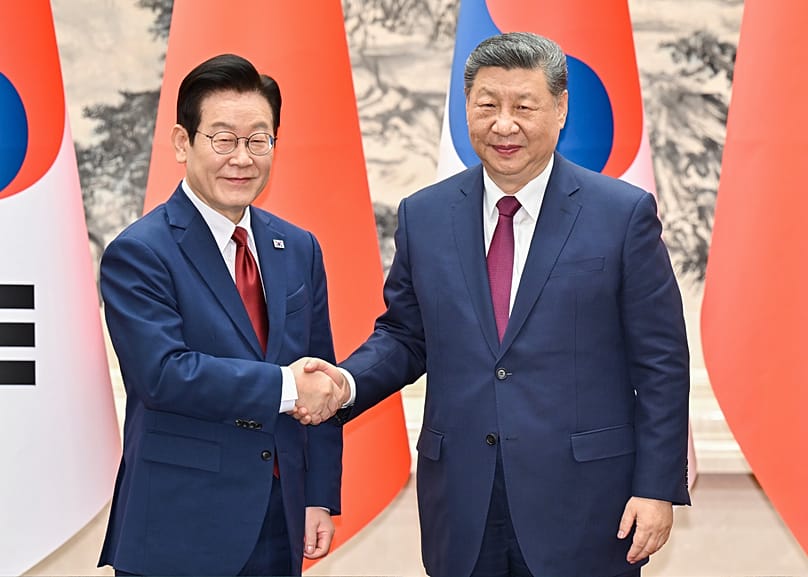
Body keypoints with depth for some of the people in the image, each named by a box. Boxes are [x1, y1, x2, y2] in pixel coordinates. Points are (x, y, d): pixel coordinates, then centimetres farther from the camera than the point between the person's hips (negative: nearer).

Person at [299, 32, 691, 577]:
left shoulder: (624, 213, -3)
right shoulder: (424, 215, 6)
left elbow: (660, 363, -3)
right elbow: (403, 336, 14)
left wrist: (657, 488, -7)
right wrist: (347, 381, -7)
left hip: (583, 506, -3)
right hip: (462, 508, 3)